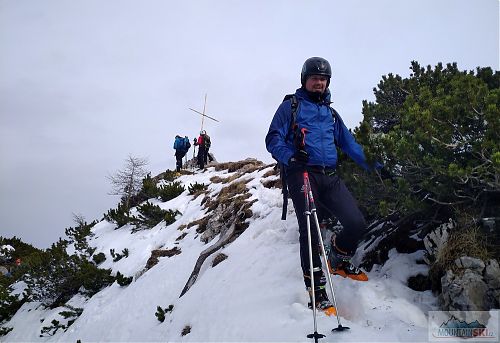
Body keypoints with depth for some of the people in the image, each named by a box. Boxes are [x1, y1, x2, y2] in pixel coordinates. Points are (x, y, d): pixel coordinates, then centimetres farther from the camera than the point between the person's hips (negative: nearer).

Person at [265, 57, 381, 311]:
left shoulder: (330, 113, 26)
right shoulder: (291, 106, 10)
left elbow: (348, 143, 24)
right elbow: (273, 139, 1)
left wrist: (373, 165, 14)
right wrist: (290, 157, -20)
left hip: (329, 177, 5)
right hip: (302, 174, -5)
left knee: (356, 223, -5)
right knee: (310, 231, -13)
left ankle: (339, 261, 25)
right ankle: (317, 290, -1)